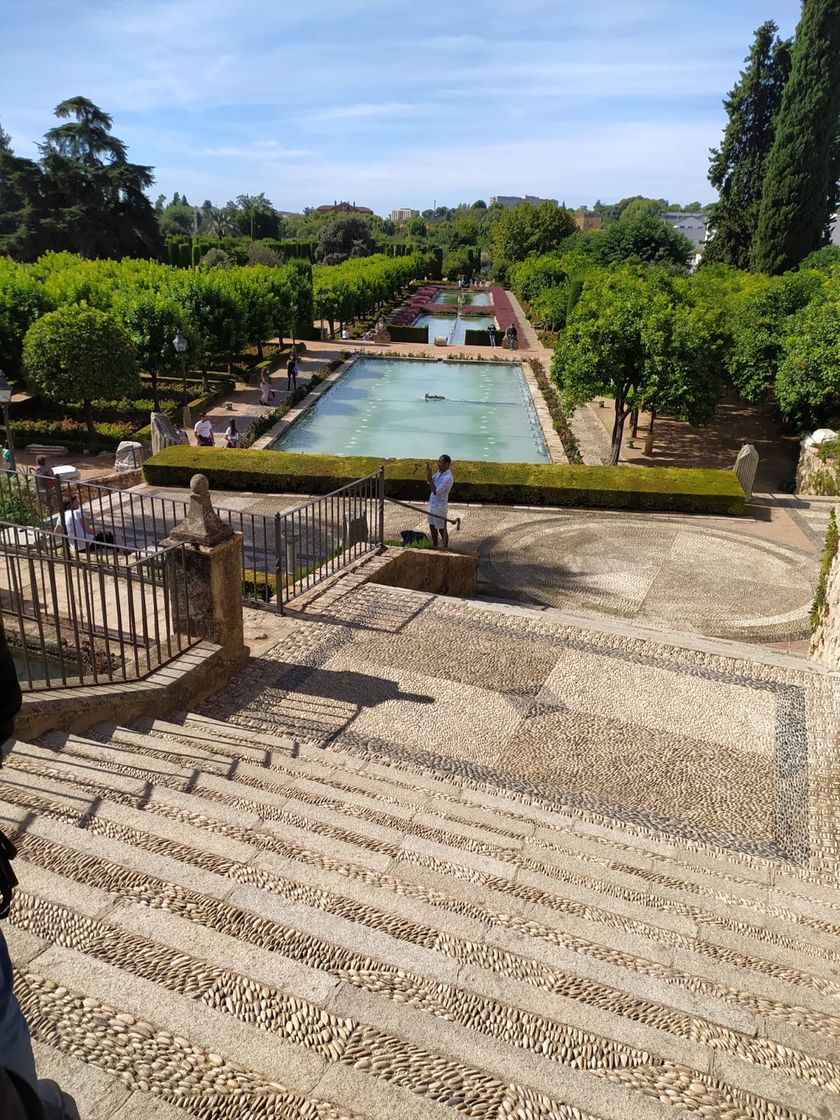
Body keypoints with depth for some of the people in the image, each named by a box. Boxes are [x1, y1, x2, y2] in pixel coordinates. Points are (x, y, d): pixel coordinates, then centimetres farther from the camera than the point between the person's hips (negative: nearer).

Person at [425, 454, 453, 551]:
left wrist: (430, 476, -22)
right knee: (432, 526, 19)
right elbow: (429, 481, 12)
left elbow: (436, 491, -24)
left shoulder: (448, 478, -24)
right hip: (432, 503, 9)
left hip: (440, 506, -9)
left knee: (442, 529, 3)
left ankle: (445, 548, 17)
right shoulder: (439, 472, 3)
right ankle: (434, 546, 35)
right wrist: (428, 473, -7)